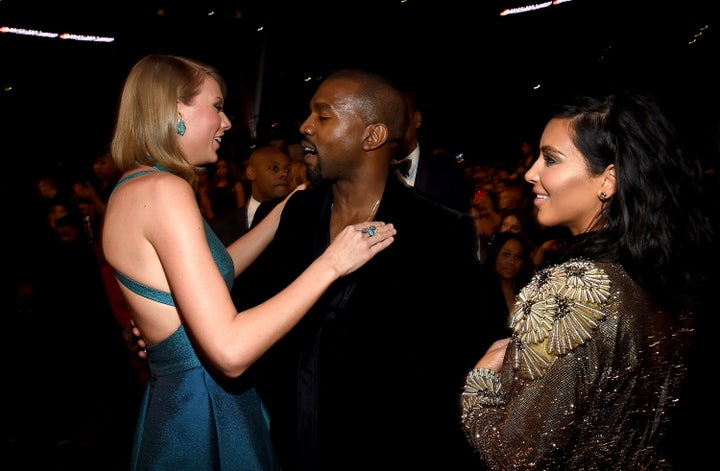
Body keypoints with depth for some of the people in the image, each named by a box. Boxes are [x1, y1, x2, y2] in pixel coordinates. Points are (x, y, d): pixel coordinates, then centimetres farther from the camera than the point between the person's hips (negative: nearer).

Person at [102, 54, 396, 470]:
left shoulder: (139, 187, 8)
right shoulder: (163, 190, -22)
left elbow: (218, 270, 17)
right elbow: (230, 350, -29)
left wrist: (286, 210, 17)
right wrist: (330, 263, -22)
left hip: (177, 397, 10)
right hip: (203, 415, -10)